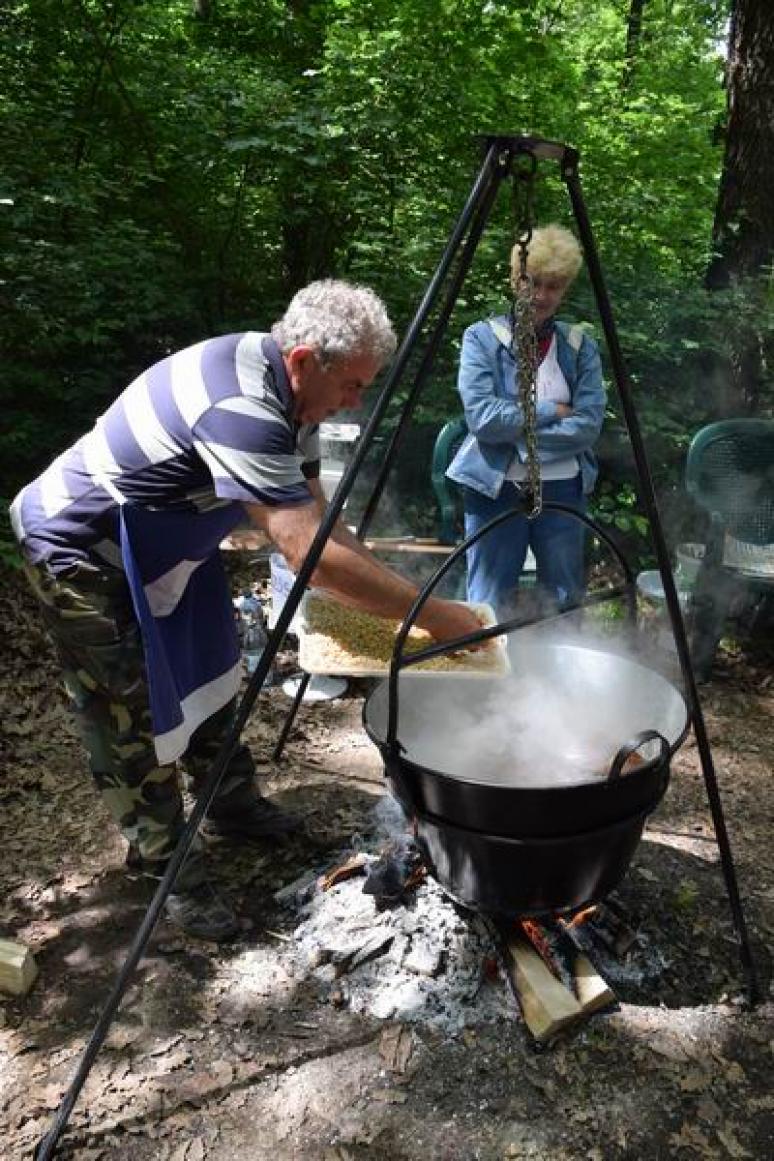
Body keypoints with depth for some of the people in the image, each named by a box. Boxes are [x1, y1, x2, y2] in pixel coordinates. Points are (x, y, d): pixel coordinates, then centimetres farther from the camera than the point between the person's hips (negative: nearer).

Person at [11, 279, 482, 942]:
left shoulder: (287, 389, -3)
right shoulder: (239, 405, -34)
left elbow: (318, 518, 3)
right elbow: (311, 555, -38)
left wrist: (391, 598, -4)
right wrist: (432, 615, -31)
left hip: (167, 543, 10)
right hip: (83, 547, -9)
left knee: (208, 678, 17)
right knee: (133, 721, -1)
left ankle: (234, 809, 36)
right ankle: (171, 877, 15)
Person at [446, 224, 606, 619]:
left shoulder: (581, 346, 6)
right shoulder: (482, 337, -2)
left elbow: (588, 426, -7)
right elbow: (481, 417, -15)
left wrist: (514, 429, -13)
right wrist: (551, 411, -11)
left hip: (563, 490, 3)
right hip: (496, 489, -3)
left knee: (566, 608, 12)